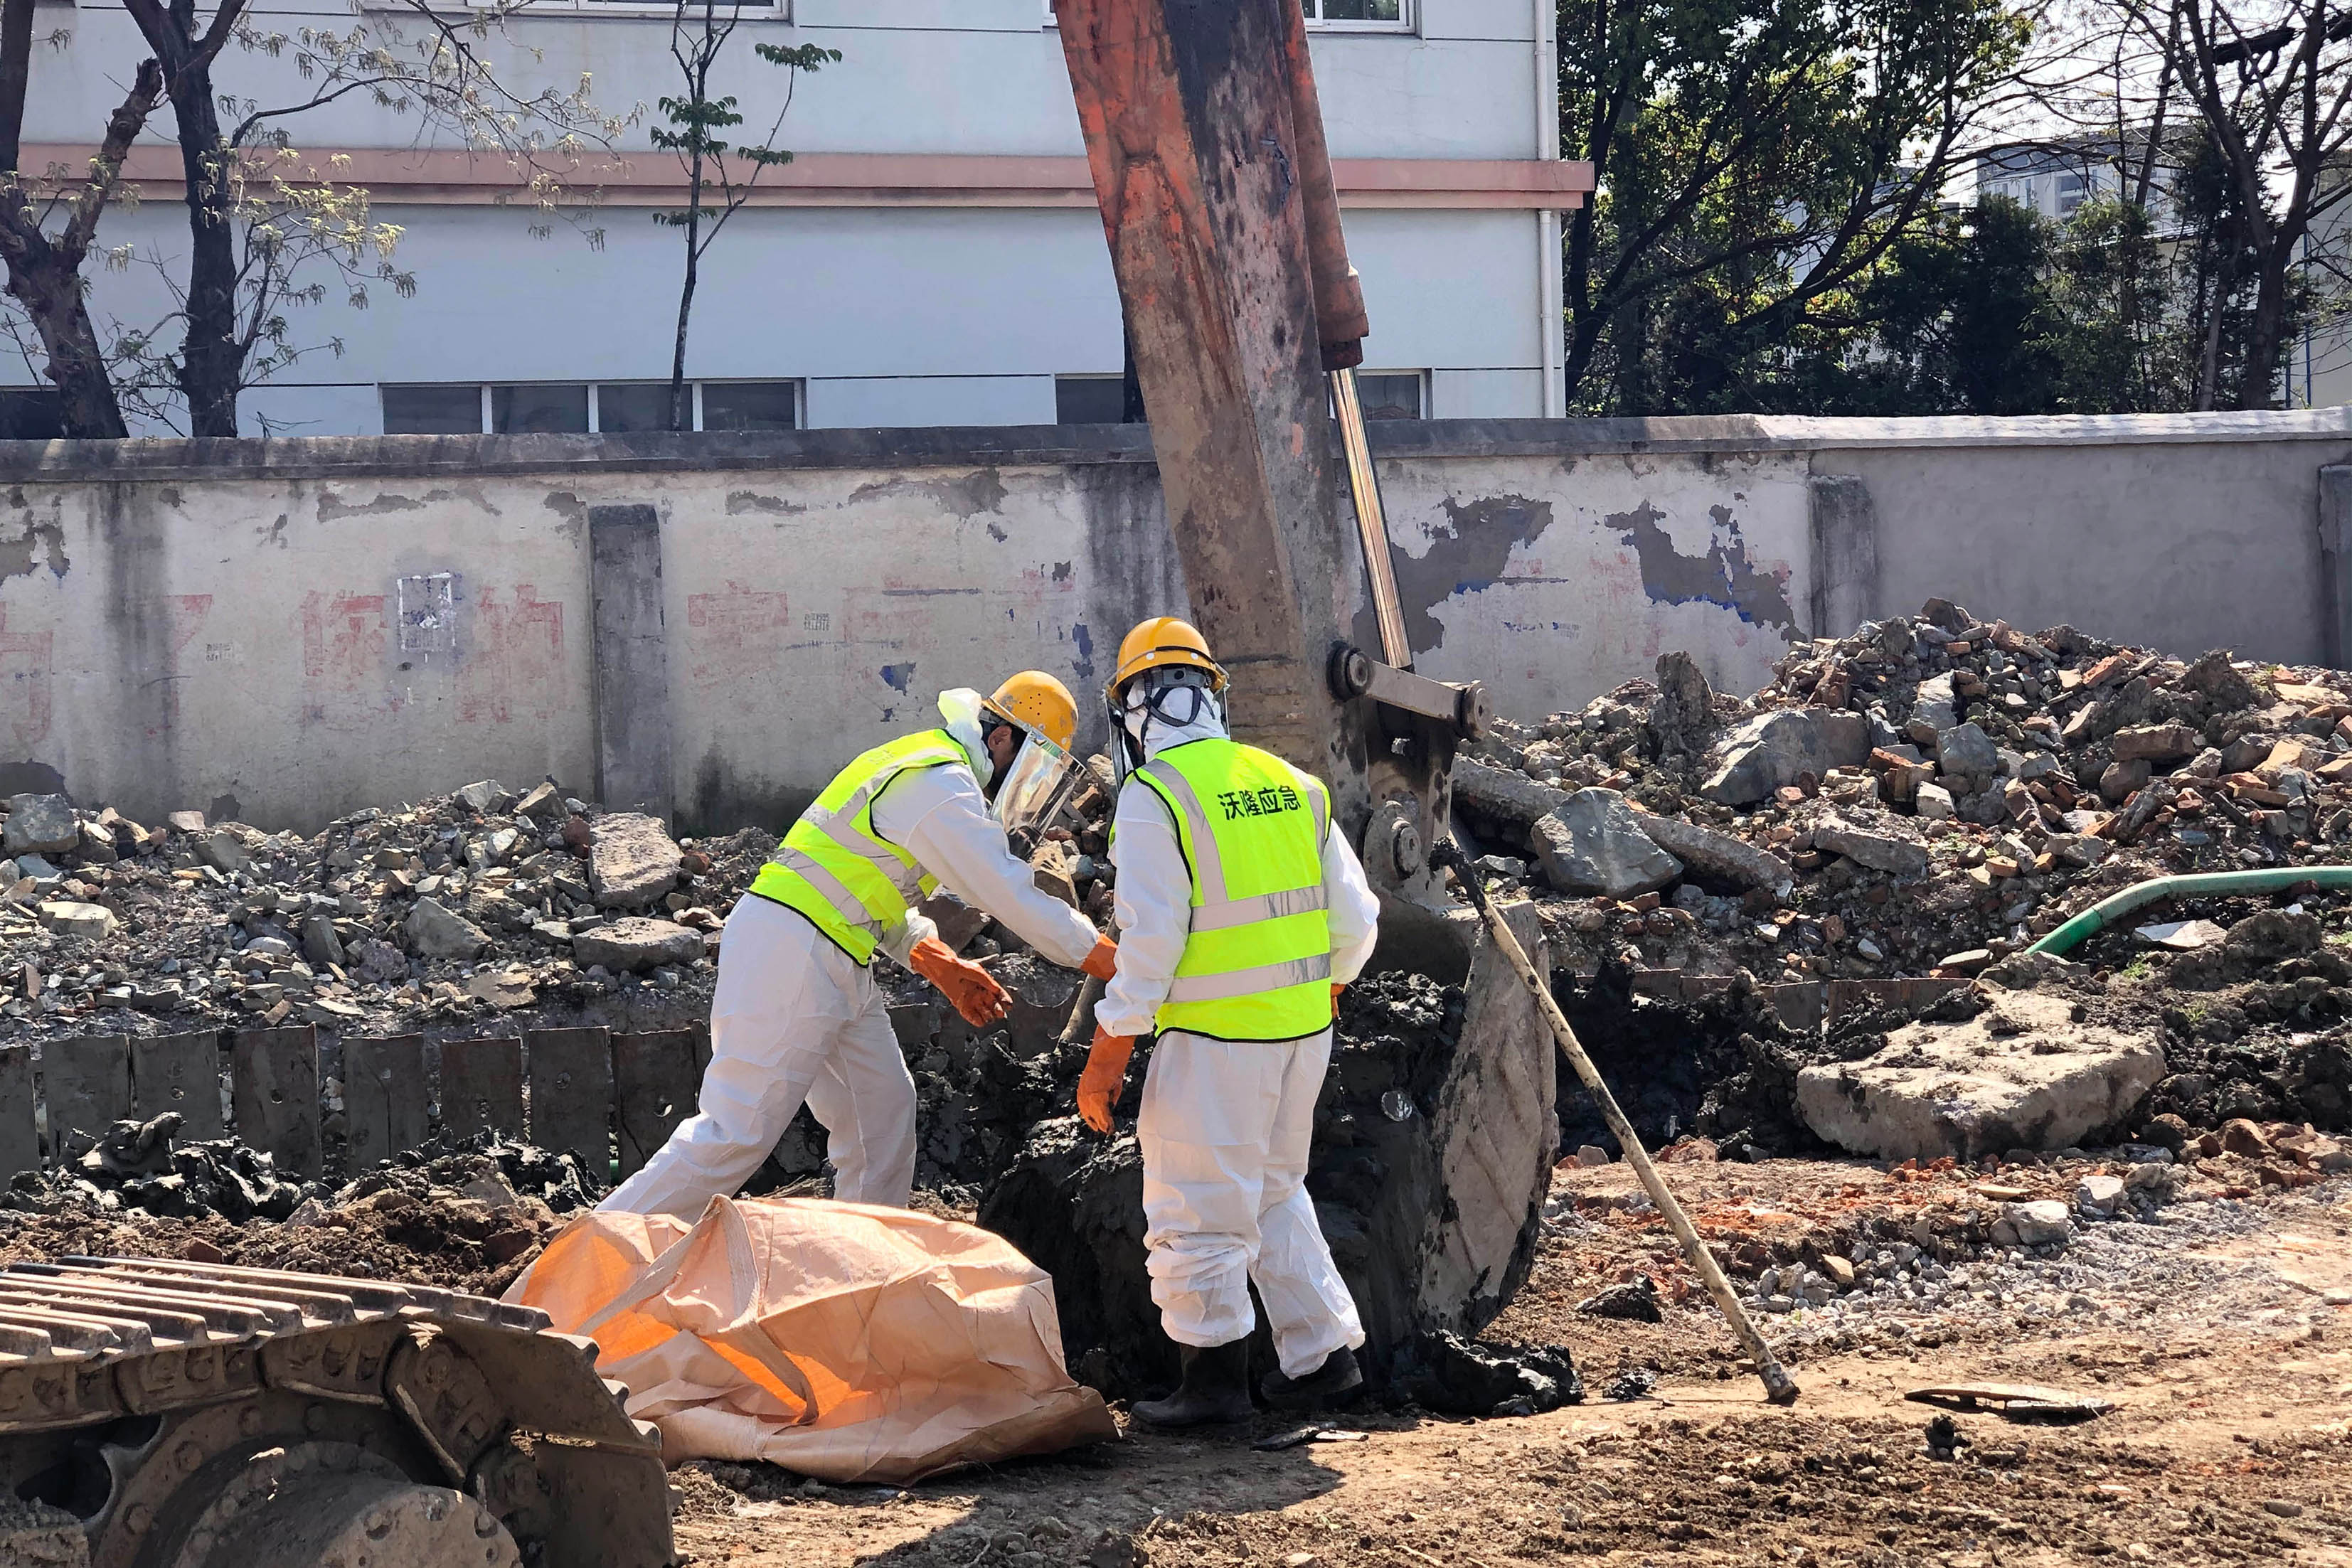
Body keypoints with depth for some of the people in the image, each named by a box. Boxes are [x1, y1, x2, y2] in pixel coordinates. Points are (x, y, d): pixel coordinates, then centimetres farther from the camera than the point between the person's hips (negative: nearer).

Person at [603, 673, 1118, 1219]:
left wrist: (942, 966, 16)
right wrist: (1118, 963, -10)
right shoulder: (944, 785, -13)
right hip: (791, 954, -11)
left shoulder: (920, 764, 20)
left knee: (882, 1112, 11)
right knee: (737, 1133, -12)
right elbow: (1013, 897, -15)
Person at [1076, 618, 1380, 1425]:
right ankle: (1322, 1353, 22)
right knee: (1274, 1192, 22)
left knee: (1197, 1209, 5)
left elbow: (1150, 942, -18)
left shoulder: (1154, 798, -13)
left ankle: (1215, 1380, 10)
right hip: (1304, 1027, 7)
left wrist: (1107, 1055, -12)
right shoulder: (1289, 784, 7)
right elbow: (1355, 916, 10)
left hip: (1215, 1040, -7)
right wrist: (1325, 984, 29)